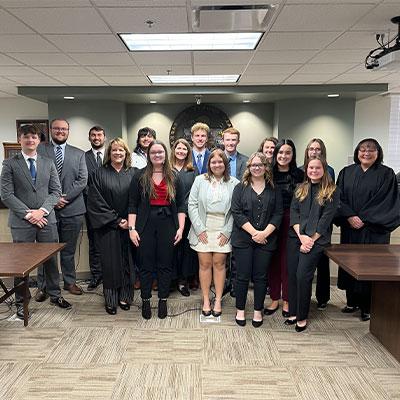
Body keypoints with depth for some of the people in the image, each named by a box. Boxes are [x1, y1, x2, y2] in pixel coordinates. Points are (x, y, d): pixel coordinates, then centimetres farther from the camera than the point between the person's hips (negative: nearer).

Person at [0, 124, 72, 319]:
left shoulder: (48, 163, 10)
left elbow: (56, 191, 5)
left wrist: (42, 210, -9)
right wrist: (27, 213, -12)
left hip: (46, 220, 2)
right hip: (21, 222, -2)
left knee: (51, 259, 9)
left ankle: (55, 295, 26)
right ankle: (21, 301, 22)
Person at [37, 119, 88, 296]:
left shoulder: (79, 154, 9)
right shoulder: (39, 149, 4)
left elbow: (82, 180, 0)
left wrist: (64, 198, -10)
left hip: (72, 209, 2)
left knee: (69, 250, 12)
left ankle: (70, 281, 26)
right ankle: (42, 286, 19)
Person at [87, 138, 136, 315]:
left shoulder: (132, 173, 6)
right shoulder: (100, 174, 0)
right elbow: (96, 202, -6)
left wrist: (129, 221, -10)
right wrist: (116, 220, -11)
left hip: (128, 226, 2)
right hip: (107, 227, -2)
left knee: (127, 262, 7)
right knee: (110, 263, 4)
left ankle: (125, 296, 21)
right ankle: (111, 300, 17)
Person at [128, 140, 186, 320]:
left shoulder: (174, 178, 7)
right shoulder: (140, 176, 3)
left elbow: (181, 205, 6)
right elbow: (133, 204, 1)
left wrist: (181, 227, -3)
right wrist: (132, 228, -7)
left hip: (167, 224, 1)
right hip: (146, 224, -1)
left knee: (165, 264, 7)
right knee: (146, 264, 6)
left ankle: (163, 301, 22)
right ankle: (145, 301, 21)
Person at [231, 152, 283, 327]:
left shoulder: (274, 190, 7)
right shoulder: (240, 188, 2)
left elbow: (278, 214, 1)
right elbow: (236, 213, -6)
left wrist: (265, 233, -12)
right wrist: (253, 232, -14)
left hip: (266, 240, 1)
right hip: (243, 239, -1)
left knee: (261, 277, 9)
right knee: (243, 276, 5)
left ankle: (258, 311, 24)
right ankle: (240, 310, 22)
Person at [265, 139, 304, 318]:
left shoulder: (299, 175, -1)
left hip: (291, 223, -2)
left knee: (288, 261, 5)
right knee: (273, 260, 9)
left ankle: (287, 301, 21)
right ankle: (275, 298, 24)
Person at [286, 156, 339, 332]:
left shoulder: (331, 192, 1)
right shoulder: (300, 189, 13)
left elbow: (326, 218, -5)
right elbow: (293, 212, 5)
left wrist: (311, 239, -10)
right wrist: (301, 236, -8)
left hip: (316, 240, -4)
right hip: (295, 237, 4)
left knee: (303, 276, -9)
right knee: (292, 275, 4)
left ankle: (302, 317, 8)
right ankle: (293, 312, 19)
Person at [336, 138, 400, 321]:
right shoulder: (346, 172, 7)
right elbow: (339, 198, 2)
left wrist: (364, 219, -14)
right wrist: (350, 216, -13)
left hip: (373, 231, -3)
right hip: (349, 230, 3)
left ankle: (367, 307, 15)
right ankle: (352, 301, 24)